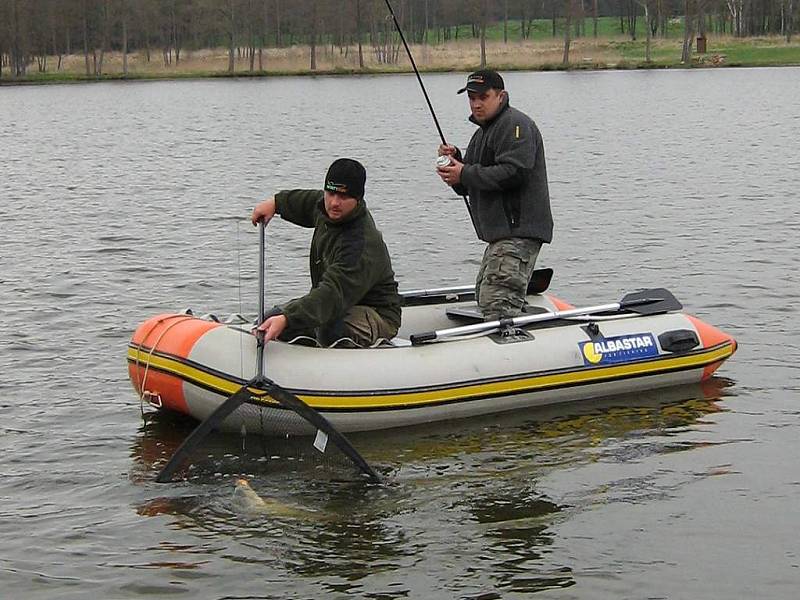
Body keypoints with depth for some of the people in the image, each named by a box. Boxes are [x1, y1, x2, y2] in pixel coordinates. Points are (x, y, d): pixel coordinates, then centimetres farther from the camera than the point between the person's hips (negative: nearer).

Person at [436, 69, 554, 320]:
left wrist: (465, 174, -17)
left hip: (519, 230, -11)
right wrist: (454, 160, 1)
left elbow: (514, 172, -23)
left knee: (498, 304, -20)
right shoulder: (483, 131, 24)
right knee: (485, 296, 15)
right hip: (501, 232, 11)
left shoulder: (515, 124, -8)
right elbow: (468, 186, 21)